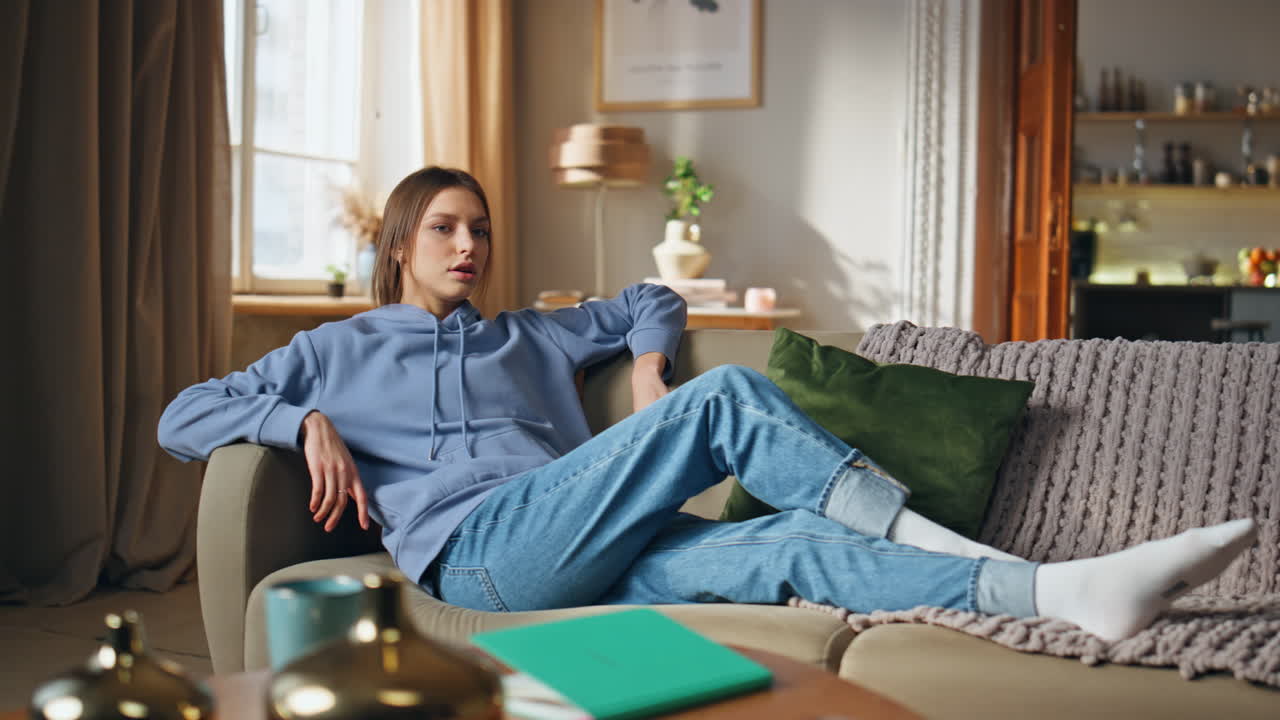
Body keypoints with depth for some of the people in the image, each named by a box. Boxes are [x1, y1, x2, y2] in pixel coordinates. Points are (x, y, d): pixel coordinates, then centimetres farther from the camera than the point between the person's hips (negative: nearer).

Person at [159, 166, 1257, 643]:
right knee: (729, 396, -23)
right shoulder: (337, 350, 19)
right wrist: (306, 420, -2)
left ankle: (1065, 590, -38)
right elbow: (184, 417, 15)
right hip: (481, 550, -4)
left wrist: (649, 370, 17)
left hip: (588, 559, 5)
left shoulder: (525, 338, 31)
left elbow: (649, 303, 39)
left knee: (782, 546, -25)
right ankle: (926, 531, -21)